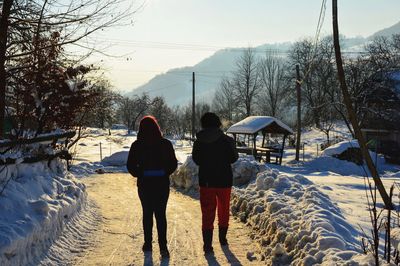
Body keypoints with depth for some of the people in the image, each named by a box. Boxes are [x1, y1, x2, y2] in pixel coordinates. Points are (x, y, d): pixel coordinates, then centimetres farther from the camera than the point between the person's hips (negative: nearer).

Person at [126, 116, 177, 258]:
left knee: (147, 213, 13)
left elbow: (130, 165, -5)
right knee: (161, 214, 4)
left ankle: (148, 244, 18)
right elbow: (173, 164, -1)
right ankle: (163, 246, -4)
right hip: (162, 183, 0)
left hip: (144, 184, 0)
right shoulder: (165, 144, -5)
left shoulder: (137, 145, -7)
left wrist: (140, 175, 9)